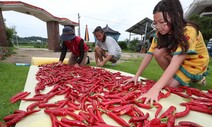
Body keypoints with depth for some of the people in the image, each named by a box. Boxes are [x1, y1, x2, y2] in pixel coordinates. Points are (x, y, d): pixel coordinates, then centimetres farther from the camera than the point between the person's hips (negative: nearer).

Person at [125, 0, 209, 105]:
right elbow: (149, 54, -18)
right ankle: (176, 76, -3)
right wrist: (136, 76, -25)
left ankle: (191, 79, 6)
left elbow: (175, 62, -43)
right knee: (158, 52, -23)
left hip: (194, 65, -5)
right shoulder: (161, 32, -14)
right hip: (177, 59, 5)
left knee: (170, 84, -23)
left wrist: (155, 89, -52)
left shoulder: (188, 31, -31)